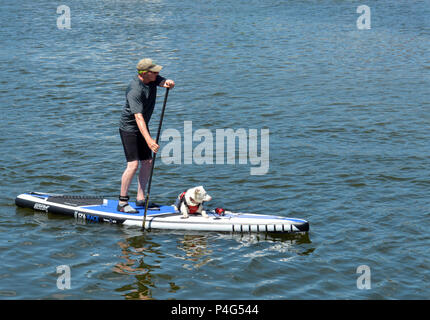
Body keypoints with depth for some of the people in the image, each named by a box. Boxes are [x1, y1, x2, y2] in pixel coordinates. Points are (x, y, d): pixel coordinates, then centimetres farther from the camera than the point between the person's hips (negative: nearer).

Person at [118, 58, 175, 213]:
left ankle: (140, 199, 16)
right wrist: (149, 140, -45)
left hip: (142, 127, 9)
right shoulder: (134, 91, -29)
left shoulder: (152, 78, -4)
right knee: (133, 164, -15)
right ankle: (122, 203, -8)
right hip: (129, 128, -9)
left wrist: (168, 83, -44)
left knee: (147, 162, 8)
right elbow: (138, 117, -36)